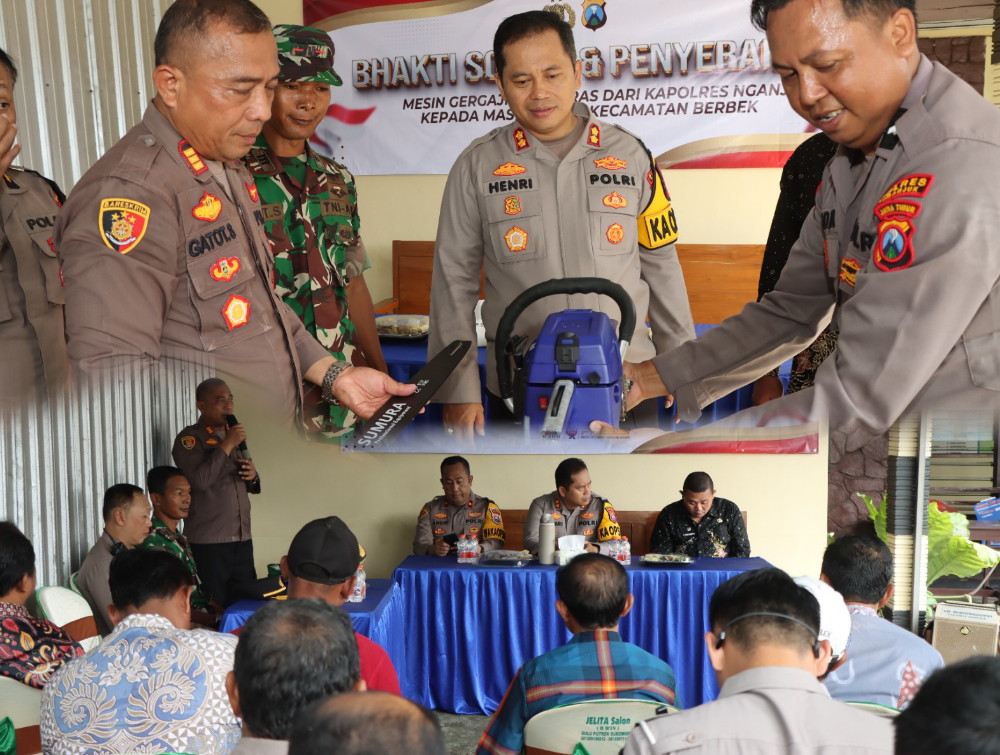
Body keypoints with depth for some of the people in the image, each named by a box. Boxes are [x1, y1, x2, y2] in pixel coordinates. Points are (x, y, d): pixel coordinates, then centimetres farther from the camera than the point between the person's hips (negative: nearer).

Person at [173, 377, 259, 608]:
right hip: (208, 542, -6)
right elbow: (199, 480, -22)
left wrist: (252, 476, 3)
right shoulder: (189, 439, -5)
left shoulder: (233, 435, 17)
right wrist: (226, 445, -17)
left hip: (242, 539, 6)